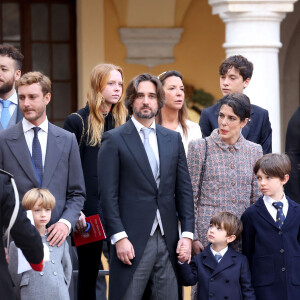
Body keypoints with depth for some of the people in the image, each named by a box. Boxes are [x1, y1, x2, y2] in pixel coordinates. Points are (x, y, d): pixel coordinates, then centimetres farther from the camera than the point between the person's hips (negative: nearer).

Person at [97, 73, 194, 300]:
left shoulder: (173, 139, 14)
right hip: (132, 241, -4)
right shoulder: (114, 140, 0)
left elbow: (184, 190, 13)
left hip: (168, 240, 4)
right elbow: (108, 194, -5)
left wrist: (187, 233, 4)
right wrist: (119, 237, -12)